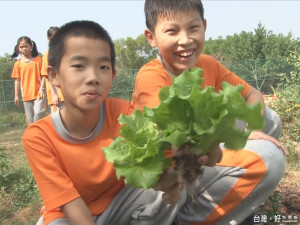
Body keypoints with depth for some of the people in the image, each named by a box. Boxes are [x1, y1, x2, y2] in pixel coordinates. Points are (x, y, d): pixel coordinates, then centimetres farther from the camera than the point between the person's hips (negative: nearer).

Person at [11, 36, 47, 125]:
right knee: (30, 118, 8)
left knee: (38, 113, -16)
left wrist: (42, 88, -10)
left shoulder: (38, 59, 1)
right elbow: (17, 80, 8)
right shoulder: (18, 63, 5)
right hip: (26, 95, 3)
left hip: (38, 93, -2)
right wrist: (16, 96, 6)